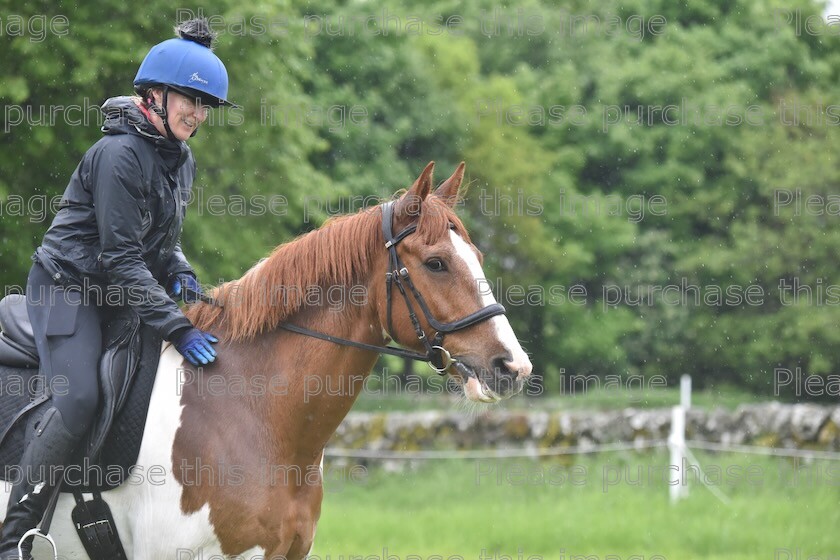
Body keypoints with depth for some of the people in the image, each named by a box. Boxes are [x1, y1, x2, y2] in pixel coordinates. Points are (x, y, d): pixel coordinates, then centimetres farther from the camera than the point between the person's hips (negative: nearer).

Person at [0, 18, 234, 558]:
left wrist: (179, 272, -3)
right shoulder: (119, 154, -20)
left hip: (127, 292, 9)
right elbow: (121, 259, -23)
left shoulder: (182, 159, 8)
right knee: (78, 400, -27)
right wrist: (177, 327, -27)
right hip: (69, 289, -9)